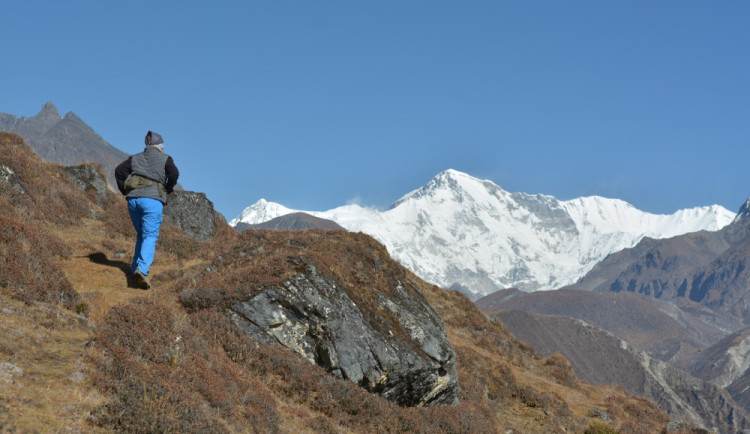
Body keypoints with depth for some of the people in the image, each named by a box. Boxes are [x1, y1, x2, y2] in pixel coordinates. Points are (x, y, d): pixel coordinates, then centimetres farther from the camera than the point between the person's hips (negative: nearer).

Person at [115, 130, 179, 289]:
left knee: (142, 235, 21)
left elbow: (119, 170, 8)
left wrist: (125, 191, 14)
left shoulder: (135, 158, 21)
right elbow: (174, 173, -7)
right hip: (152, 200, -4)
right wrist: (167, 189, 8)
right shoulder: (165, 159, 11)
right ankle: (142, 269, -30)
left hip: (133, 199, 4)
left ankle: (135, 269, 16)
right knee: (150, 236, -9)